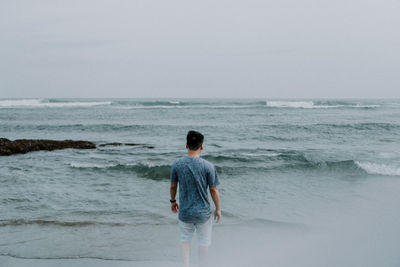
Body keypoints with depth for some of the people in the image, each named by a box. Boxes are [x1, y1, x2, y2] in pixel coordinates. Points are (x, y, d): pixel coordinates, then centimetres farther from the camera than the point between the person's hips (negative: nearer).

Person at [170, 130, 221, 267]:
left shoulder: (176, 164, -9)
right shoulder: (208, 166, -15)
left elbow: (173, 186, 3)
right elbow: (213, 190, -8)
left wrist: (173, 201, 21)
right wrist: (218, 209, 6)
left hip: (184, 212, 2)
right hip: (203, 213, -2)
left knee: (185, 239, 23)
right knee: (204, 243, 16)